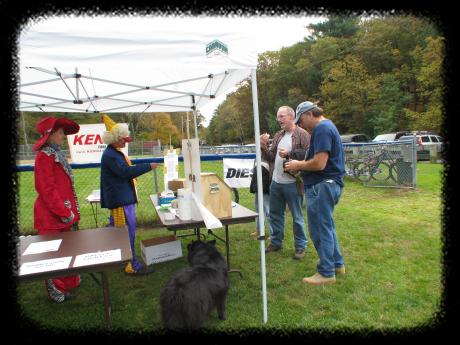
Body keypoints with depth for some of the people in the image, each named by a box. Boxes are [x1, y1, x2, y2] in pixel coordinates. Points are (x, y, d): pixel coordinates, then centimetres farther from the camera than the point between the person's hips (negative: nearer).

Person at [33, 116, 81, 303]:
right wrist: (64, 213, -17)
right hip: (53, 217, -9)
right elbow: (47, 190, -20)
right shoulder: (44, 157, -16)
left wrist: (71, 211, 15)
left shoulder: (57, 155, 12)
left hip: (66, 213, 9)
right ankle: (56, 291, 19)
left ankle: (70, 282, 35)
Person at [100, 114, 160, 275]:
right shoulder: (110, 155, -18)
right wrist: (148, 166, -24)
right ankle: (133, 266, 3)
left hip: (122, 198, 11)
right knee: (128, 232, -5)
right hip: (121, 200, -11)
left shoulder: (114, 152, 15)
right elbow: (125, 171, -28)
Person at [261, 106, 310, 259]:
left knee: (297, 217, 6)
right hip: (275, 182, 7)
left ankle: (300, 246, 21)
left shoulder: (302, 135, -8)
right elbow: (270, 158, 11)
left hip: (292, 183, -7)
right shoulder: (278, 136, 13)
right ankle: (276, 242, 32)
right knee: (275, 214, 17)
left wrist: (289, 154, -20)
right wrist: (264, 146, -5)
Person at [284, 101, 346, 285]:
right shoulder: (327, 126, 17)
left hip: (322, 185, -11)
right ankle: (337, 264, 34)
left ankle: (326, 273, 12)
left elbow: (319, 164, -25)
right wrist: (302, 165, 9)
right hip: (329, 183, 11)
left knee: (320, 229, 0)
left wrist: (299, 165, -9)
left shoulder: (322, 129, -17)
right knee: (326, 226, 21)